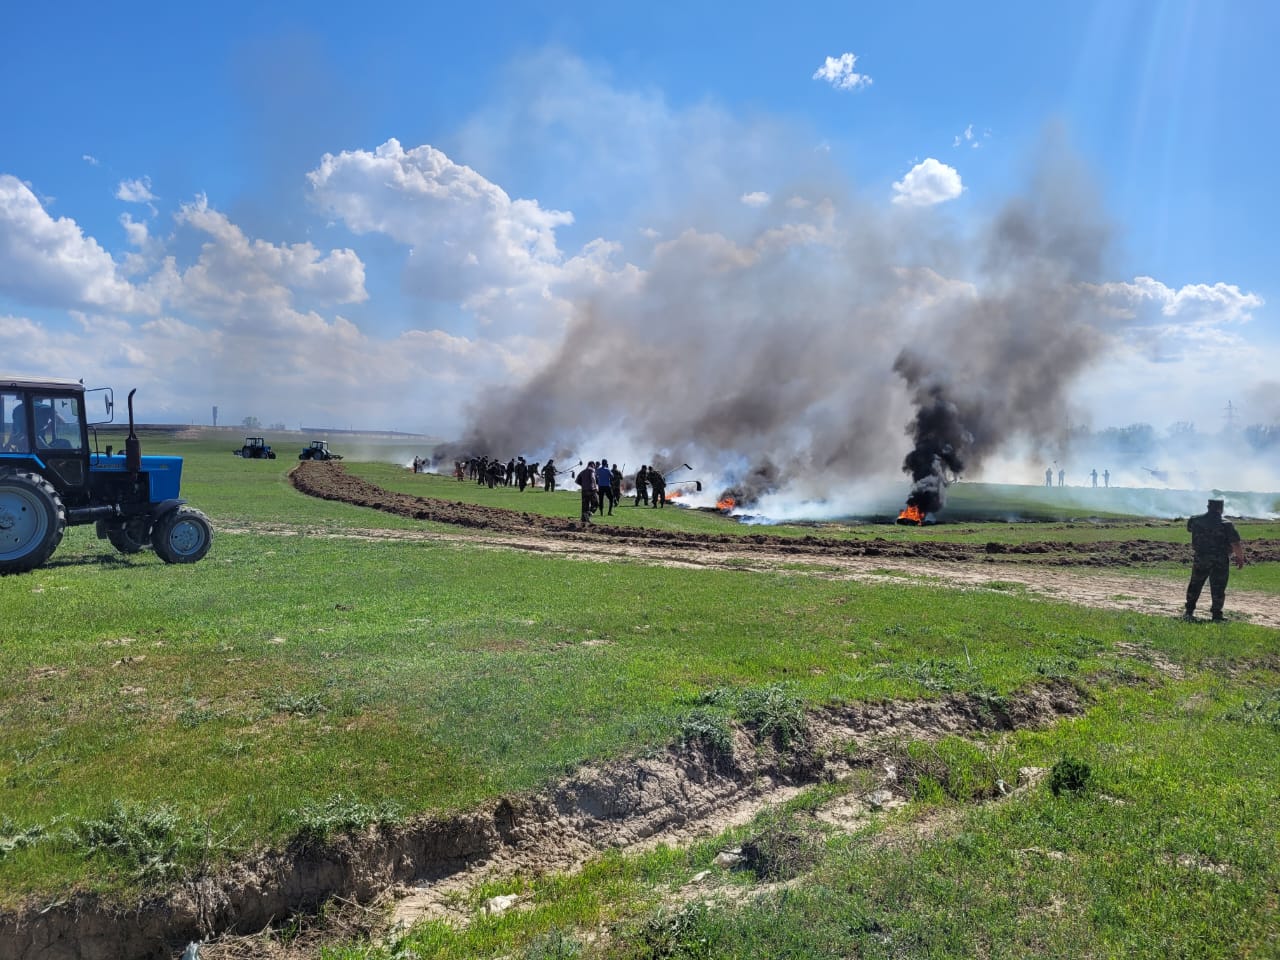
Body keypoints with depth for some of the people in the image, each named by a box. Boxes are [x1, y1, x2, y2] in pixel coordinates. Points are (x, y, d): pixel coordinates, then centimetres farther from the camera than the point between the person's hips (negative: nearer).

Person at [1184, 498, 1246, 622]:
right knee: (1218, 589, 6)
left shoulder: (1195, 521, -6)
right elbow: (1236, 544, -15)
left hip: (1199, 559, 3)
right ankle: (1216, 616, 8)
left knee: (1195, 585, 16)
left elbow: (1190, 528, 18)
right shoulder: (1226, 525, -16)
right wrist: (1240, 558, 0)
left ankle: (1189, 612, 22)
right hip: (1220, 562, -3)